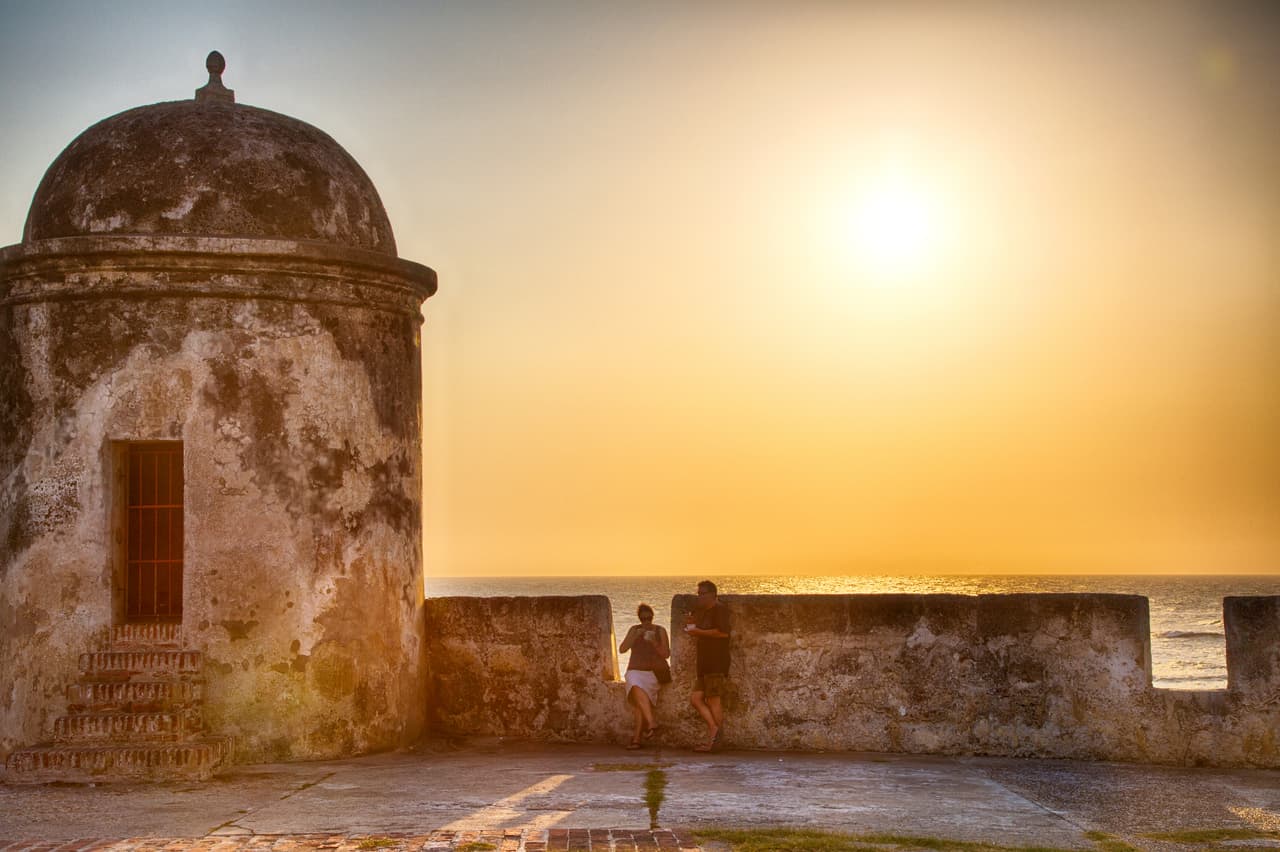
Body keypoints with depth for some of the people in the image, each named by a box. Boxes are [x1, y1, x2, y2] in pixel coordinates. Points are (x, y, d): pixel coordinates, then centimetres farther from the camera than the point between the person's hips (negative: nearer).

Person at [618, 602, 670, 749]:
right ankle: (651, 724, -45)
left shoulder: (660, 631, 7)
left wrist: (654, 643, -14)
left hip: (652, 672, -1)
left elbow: (666, 654, 2)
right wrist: (636, 636, -8)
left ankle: (636, 738, -29)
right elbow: (622, 649, 4)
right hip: (635, 671, 1)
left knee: (639, 701, -28)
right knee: (637, 688, -35)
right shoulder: (634, 630, 12)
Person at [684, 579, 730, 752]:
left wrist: (698, 632, -15)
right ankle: (714, 729, 1)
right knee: (696, 698, 2)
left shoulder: (719, 610, -8)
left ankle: (714, 740, -8)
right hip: (704, 664, 10)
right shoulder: (703, 612, 22)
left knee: (713, 699, -9)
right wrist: (691, 624, 11)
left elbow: (723, 632, -21)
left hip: (717, 663, -10)